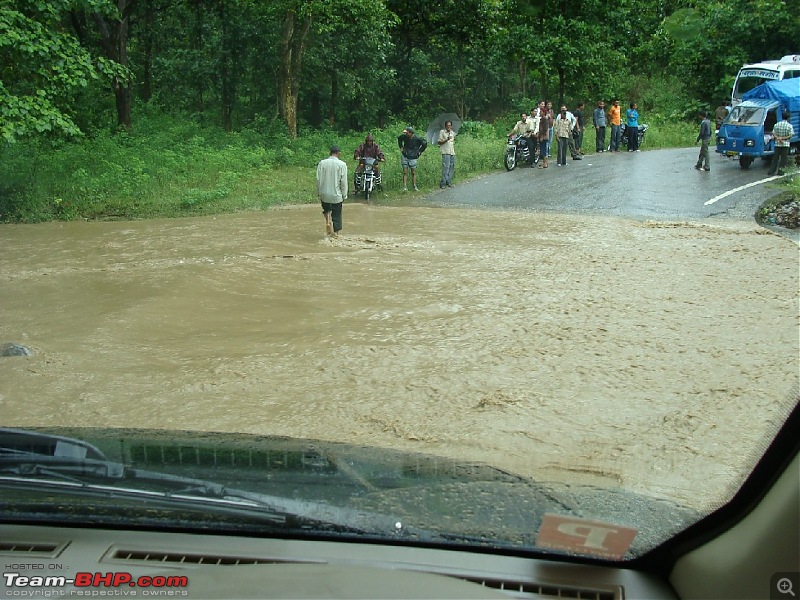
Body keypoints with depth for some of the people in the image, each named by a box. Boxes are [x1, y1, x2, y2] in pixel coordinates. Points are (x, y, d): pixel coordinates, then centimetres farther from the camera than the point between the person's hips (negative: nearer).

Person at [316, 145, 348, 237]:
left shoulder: (322, 163, -4)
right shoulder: (342, 164, -10)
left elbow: (318, 179, -1)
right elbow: (343, 181, -9)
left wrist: (318, 192, 10)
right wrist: (344, 195, 1)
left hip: (324, 194, 2)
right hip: (336, 195, -2)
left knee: (326, 210, 27)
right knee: (336, 215, 10)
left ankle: (328, 220, 1)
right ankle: (335, 233, 14)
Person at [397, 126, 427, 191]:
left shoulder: (417, 138, -13)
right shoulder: (404, 136, -6)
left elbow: (425, 144, 1)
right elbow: (399, 139, 18)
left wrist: (420, 151, 2)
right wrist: (401, 147, 12)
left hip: (413, 158, -1)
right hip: (405, 157, 1)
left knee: (413, 173, 6)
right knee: (405, 172, -2)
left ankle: (414, 186, 17)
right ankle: (405, 187, -3)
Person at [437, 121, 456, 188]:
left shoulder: (453, 133, 17)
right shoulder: (442, 132, -1)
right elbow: (439, 142, -5)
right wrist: (446, 140, -18)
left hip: (452, 152, 6)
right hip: (445, 152, -6)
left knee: (452, 167, 4)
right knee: (446, 167, -14)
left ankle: (449, 182, 11)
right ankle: (443, 183, -11)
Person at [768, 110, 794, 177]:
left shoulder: (776, 124, 5)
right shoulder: (789, 126, -6)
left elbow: (773, 134, -1)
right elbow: (790, 136, -11)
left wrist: (778, 138, -13)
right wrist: (783, 138, -12)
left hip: (777, 144, 3)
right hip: (785, 144, -3)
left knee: (775, 158, 9)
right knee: (783, 159, 2)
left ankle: (771, 172, 7)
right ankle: (780, 172, 2)